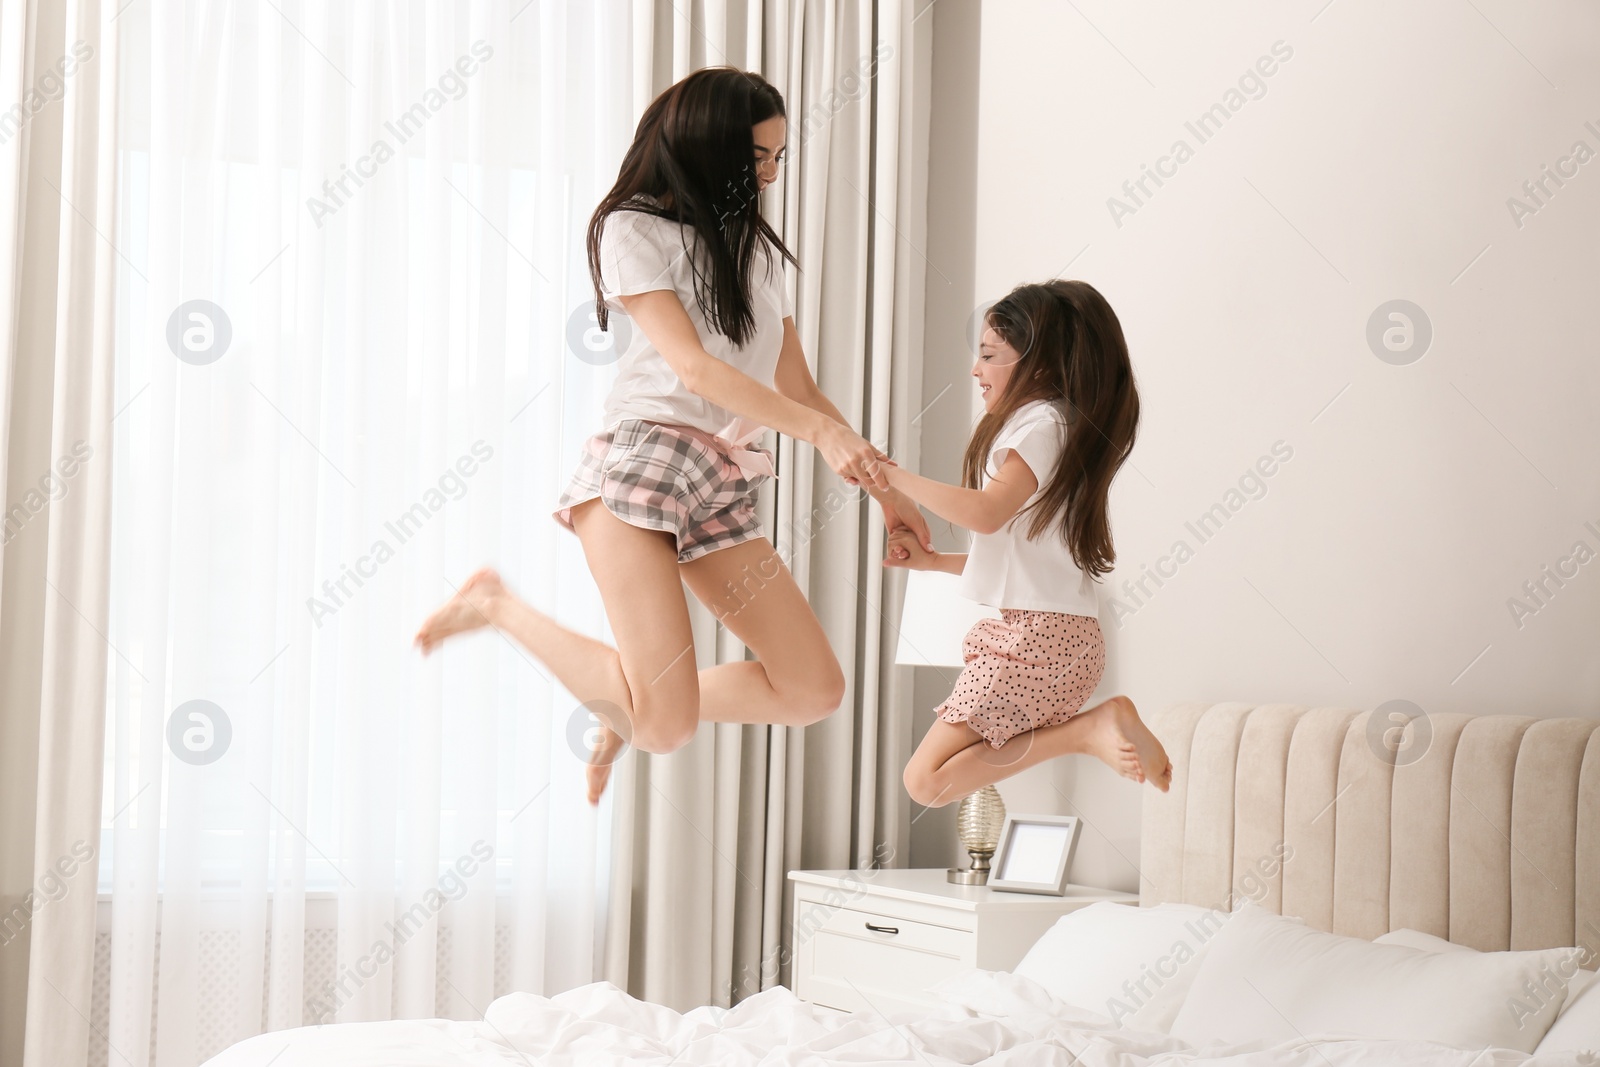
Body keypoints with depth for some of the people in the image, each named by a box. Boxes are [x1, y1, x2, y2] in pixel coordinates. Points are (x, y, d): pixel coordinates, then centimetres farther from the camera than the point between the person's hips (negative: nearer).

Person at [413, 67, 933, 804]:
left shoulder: (759, 252, 22)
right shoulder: (634, 228, 1)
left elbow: (798, 389, 19)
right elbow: (689, 364, -11)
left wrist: (882, 488, 9)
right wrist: (822, 431, -20)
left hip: (725, 488, 7)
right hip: (642, 463, -7)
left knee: (816, 690, -4)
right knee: (667, 726, -17)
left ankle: (631, 710, 16)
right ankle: (498, 606, 5)